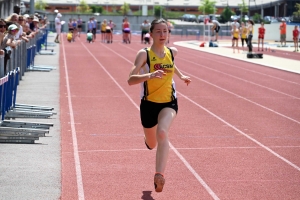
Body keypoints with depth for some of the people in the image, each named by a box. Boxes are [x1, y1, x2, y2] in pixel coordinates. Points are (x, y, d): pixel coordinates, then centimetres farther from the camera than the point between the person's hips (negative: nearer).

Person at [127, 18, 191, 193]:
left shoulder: (172, 52, -2)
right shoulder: (144, 54, -16)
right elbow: (131, 80, -28)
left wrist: (181, 76, 23)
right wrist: (149, 75, -42)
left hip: (169, 102, 1)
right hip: (149, 103, -1)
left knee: (162, 133, -29)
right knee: (152, 144, 18)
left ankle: (159, 175, -30)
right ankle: (148, 138, 59)